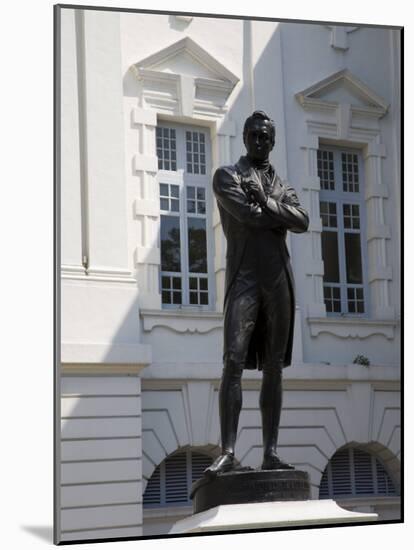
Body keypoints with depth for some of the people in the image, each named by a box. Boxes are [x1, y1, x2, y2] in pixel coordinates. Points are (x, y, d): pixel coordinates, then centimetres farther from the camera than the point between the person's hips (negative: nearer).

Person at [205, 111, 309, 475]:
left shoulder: (282, 186, 22)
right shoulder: (228, 176, 10)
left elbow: (303, 222, 2)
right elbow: (247, 214, -9)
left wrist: (266, 203, -7)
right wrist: (280, 214, 3)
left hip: (279, 279, 4)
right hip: (244, 277, -4)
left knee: (275, 366, 2)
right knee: (234, 362, -13)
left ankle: (271, 453, 2)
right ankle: (228, 452, -16)